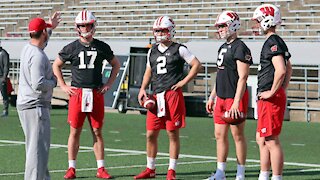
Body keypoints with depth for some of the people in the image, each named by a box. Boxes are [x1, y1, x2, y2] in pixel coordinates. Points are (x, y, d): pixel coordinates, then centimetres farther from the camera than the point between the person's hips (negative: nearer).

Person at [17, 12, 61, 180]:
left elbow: (41, 41, 36)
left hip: (24, 105, 10)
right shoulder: (38, 56, -20)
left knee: (36, 146, 19)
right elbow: (38, 84, -27)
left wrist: (50, 27, 41)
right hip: (36, 106, -10)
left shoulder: (27, 48, 10)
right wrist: (53, 81, -10)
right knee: (38, 148, -10)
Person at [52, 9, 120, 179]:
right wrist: (63, 86, 6)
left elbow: (116, 64, 18)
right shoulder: (71, 48, 2)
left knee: (97, 132, 4)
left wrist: (109, 84, 9)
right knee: (75, 132, 1)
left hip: (96, 94, 1)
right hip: (77, 93, -1)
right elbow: (56, 65, 13)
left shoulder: (102, 47, 5)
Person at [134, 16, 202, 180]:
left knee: (173, 133, 0)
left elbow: (196, 65, -2)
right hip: (156, 96, 5)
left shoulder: (179, 49, -2)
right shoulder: (152, 51, 15)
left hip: (172, 95, -5)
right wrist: (143, 89, 10)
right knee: (151, 134, 6)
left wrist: (183, 81, -8)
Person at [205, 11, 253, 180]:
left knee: (238, 135, -2)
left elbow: (242, 77, -18)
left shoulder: (240, 48, -13)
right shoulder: (223, 48, 15)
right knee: (220, 135, 10)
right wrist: (212, 98, 21)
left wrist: (236, 102, -22)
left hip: (235, 98, -9)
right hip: (221, 98, 9)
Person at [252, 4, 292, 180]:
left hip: (271, 99, -11)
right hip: (266, 99, 11)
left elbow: (281, 70, -28)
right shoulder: (279, 42, 17)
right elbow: (288, 69, 28)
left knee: (271, 141, -7)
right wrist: (282, 89, 23)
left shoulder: (272, 43, -16)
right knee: (261, 139, 16)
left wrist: (272, 92, -19)